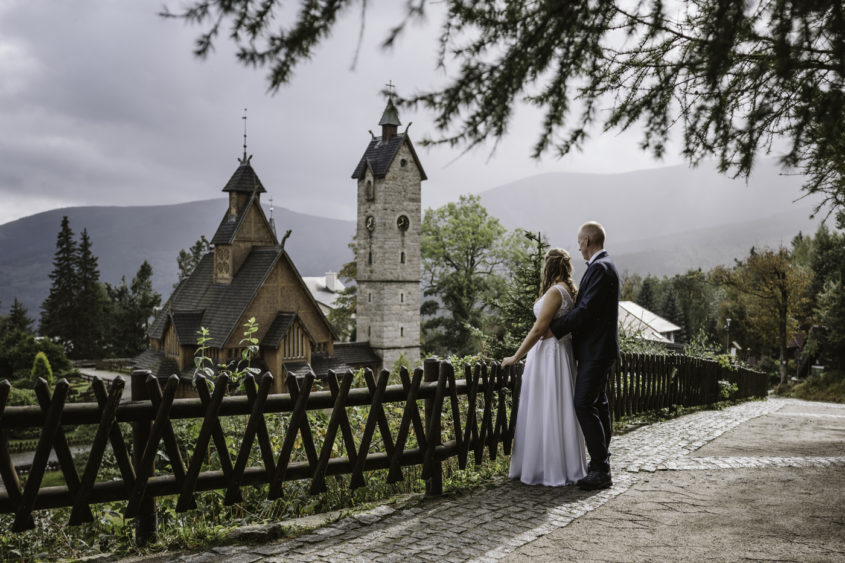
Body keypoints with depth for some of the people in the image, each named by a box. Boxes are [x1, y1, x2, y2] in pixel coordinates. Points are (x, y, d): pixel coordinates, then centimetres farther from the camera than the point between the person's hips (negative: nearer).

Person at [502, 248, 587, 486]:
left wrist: (515, 357, -13)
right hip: (559, 353, 10)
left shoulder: (555, 291, -16)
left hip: (549, 354, -10)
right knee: (555, 411, 14)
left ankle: (555, 470, 4)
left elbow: (538, 329, -18)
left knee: (548, 410, -3)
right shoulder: (569, 290, 12)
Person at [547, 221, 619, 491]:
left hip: (596, 349, -11)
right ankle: (601, 461, 25)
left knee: (584, 405, -12)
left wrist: (555, 328, -17)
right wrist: (559, 324, 13)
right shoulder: (603, 266, 16)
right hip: (599, 348, 11)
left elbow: (587, 309, -24)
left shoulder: (600, 268, -17)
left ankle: (600, 471, -10)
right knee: (598, 403, 15)